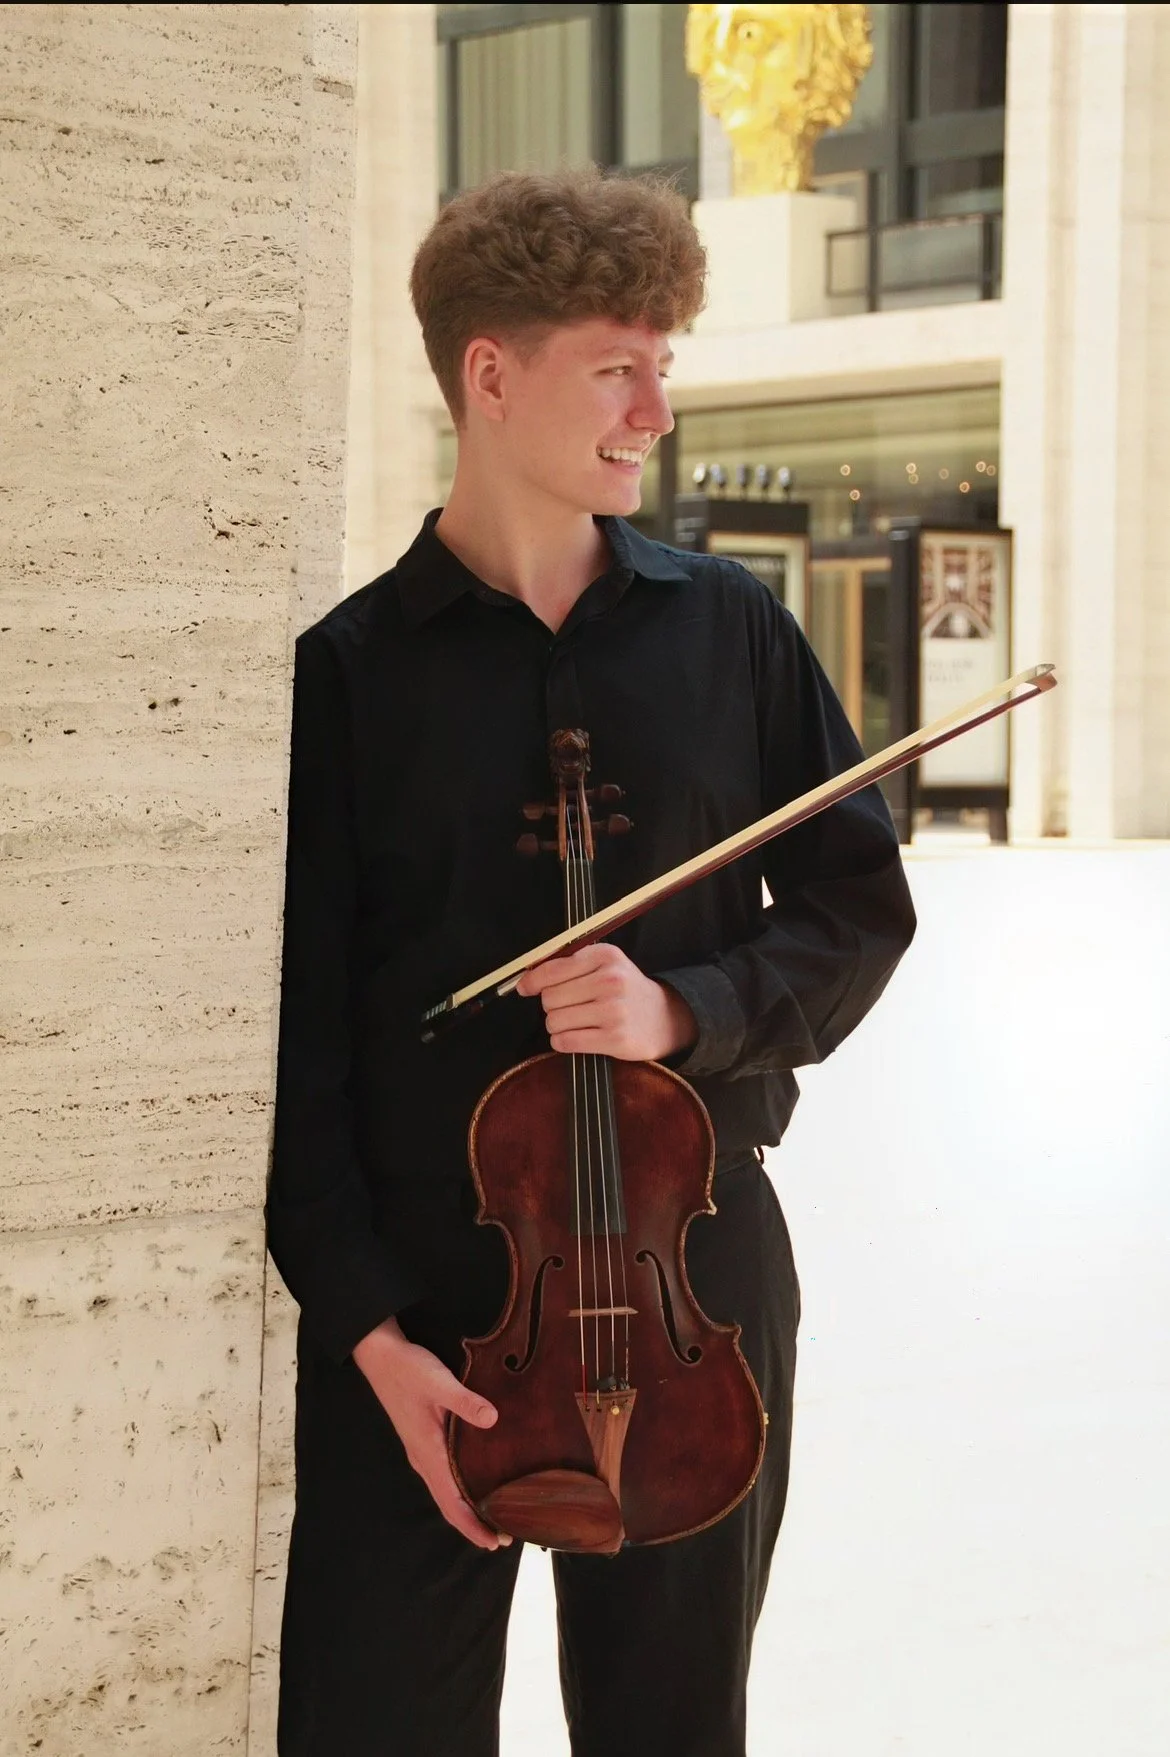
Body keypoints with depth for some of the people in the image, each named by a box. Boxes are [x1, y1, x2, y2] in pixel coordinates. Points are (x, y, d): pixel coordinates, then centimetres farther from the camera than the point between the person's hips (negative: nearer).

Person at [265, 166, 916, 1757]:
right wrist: (368, 1328, -11)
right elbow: (297, 1031, -4)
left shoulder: (732, 632, 3)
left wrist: (687, 1011, -13)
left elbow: (856, 911, 7)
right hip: (418, 1297, -2)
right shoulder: (347, 669, -3)